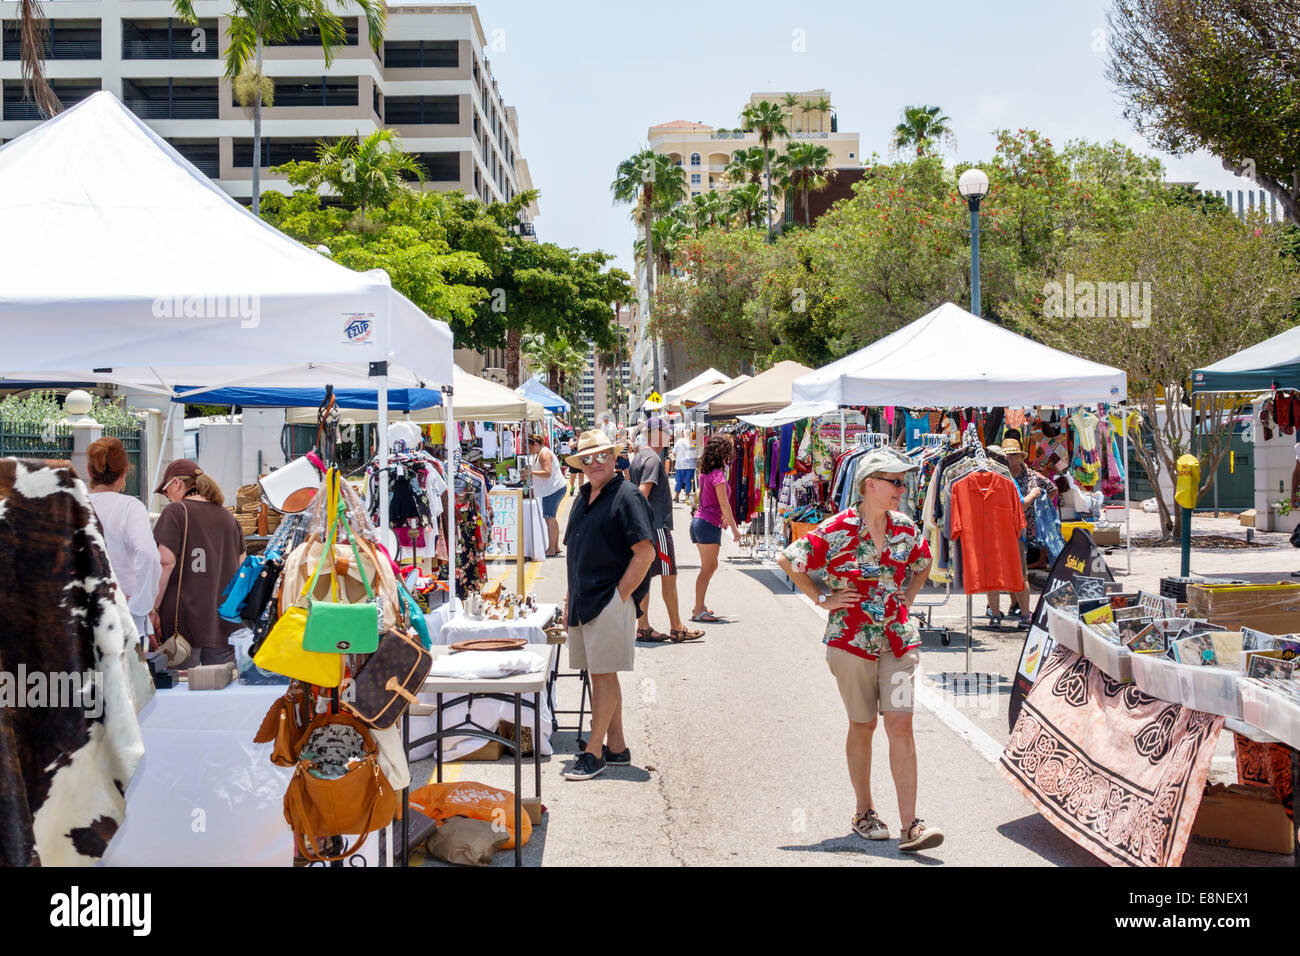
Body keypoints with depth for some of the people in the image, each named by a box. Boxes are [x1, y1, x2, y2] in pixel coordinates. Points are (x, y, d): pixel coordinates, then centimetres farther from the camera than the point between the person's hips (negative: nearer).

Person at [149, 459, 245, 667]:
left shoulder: (175, 512, -2)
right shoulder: (228, 517, 15)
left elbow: (166, 562, -11)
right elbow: (241, 566, 17)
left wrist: (152, 610, -9)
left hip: (185, 623, -5)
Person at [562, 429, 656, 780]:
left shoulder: (626, 496, -9)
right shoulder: (583, 497, 15)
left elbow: (645, 553, -14)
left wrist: (619, 595, -15)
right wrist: (571, 601, 16)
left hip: (610, 602, -8)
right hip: (583, 603, 8)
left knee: (604, 674, -4)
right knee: (598, 674, 12)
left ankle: (593, 752, 0)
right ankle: (616, 747, 20)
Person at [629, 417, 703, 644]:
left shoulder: (638, 457, 15)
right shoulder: (653, 459, -15)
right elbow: (643, 492, -23)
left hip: (644, 528, 10)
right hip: (657, 525, -10)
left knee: (645, 574, 10)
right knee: (669, 576, -3)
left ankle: (643, 627, 11)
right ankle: (677, 629, 2)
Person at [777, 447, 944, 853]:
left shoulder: (905, 528, 3)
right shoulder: (836, 531, -11)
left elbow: (923, 563, 24)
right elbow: (787, 560, -2)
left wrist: (906, 600, 10)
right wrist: (823, 599, -3)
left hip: (899, 639, 3)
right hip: (851, 639, -3)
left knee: (900, 724, -6)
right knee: (862, 726, 8)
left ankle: (910, 826, -7)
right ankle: (865, 813, 25)